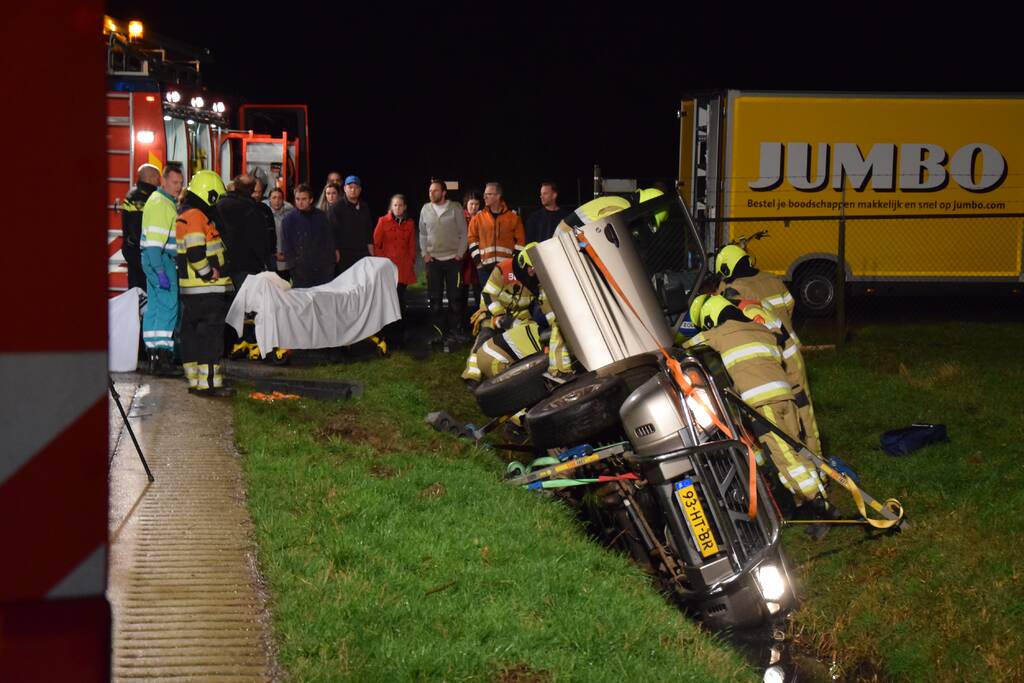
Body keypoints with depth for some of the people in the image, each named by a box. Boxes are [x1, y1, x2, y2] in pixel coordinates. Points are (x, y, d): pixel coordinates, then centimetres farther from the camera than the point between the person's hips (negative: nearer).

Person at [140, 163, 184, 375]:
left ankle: (154, 356, 15)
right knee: (169, 306, -13)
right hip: (161, 261, -11)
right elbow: (154, 240, -21)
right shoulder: (159, 203, -14)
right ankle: (163, 356, -17)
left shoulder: (167, 202, 19)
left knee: (154, 307, 11)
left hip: (156, 261, 11)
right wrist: (161, 271, -25)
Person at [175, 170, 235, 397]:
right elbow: (196, 252, -24)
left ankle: (195, 381, 19)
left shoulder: (186, 214, 19)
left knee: (192, 332, 13)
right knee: (211, 334, -8)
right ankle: (208, 382, -9)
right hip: (207, 288, -11)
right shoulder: (196, 216, -15)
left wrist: (213, 272, 20)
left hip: (191, 288, 11)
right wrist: (209, 274, -14)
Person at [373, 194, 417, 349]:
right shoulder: (383, 221, 1)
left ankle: (399, 336, 9)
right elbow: (376, 243, 2)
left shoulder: (409, 223, 10)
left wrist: (412, 262, 8)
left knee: (400, 300, 3)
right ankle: (389, 336, 2)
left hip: (404, 267, 2)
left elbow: (412, 246, 14)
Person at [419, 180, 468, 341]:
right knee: (435, 297, 4)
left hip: (453, 259, -2)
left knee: (455, 297, 0)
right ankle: (438, 329, 10)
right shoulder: (426, 209, 5)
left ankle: (456, 328, 6)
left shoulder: (455, 208, -3)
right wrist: (425, 253, 3)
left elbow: (463, 232, -1)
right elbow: (423, 234, 11)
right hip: (433, 260, 2)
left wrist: (460, 253, -6)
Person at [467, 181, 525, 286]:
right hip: (485, 266, 1)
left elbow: (520, 240, 5)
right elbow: (472, 239, 10)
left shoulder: (513, 217, 2)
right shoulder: (478, 217, 7)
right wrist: (477, 260, 1)